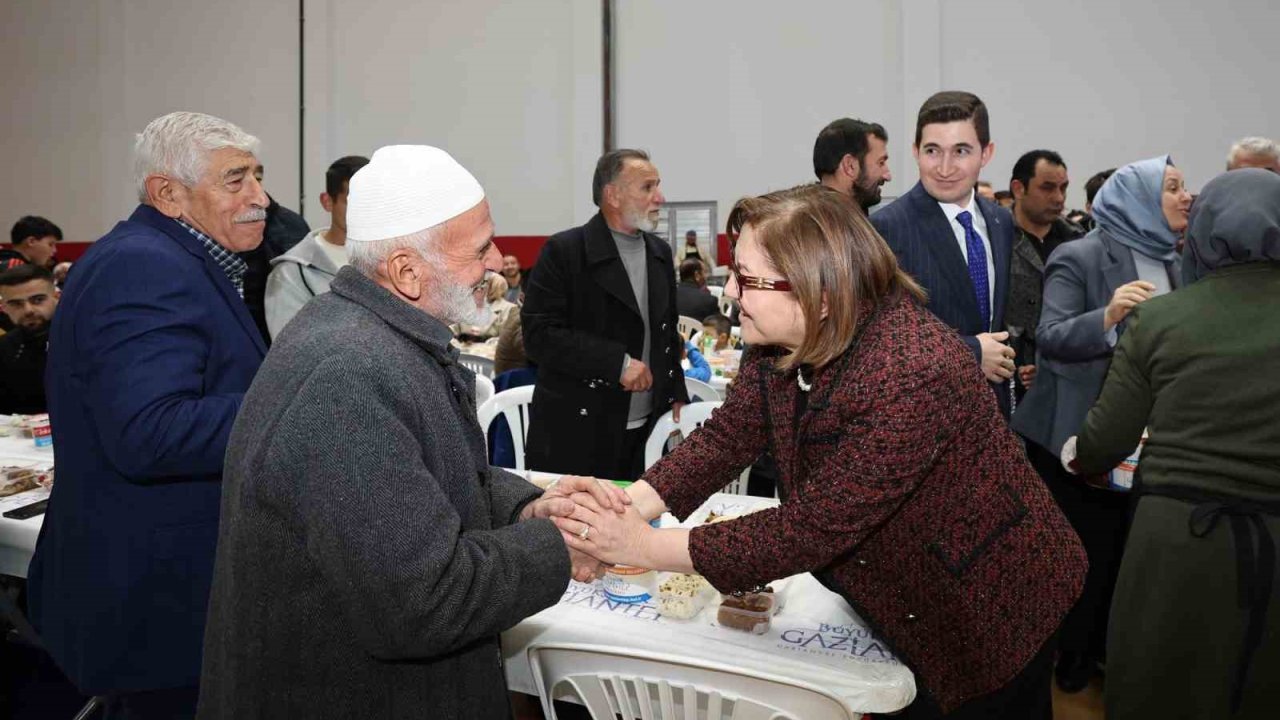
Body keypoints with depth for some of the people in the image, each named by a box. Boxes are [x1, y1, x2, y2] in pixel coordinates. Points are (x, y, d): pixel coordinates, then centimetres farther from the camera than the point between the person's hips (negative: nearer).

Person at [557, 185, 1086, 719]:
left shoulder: (913, 378, -38)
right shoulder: (781, 339, -12)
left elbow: (812, 528, -35)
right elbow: (726, 437, -8)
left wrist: (643, 547, -31)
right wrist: (627, 506, -24)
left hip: (990, 609, -6)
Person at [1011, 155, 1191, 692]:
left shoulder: (1168, 262, 11)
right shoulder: (1079, 258, -12)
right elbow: (1050, 338, -21)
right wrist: (1107, 316, -35)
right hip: (1081, 434, -7)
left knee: (1124, 547, 13)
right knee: (1084, 551, 2)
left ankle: (1105, 651, 32)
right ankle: (1069, 661, 22)